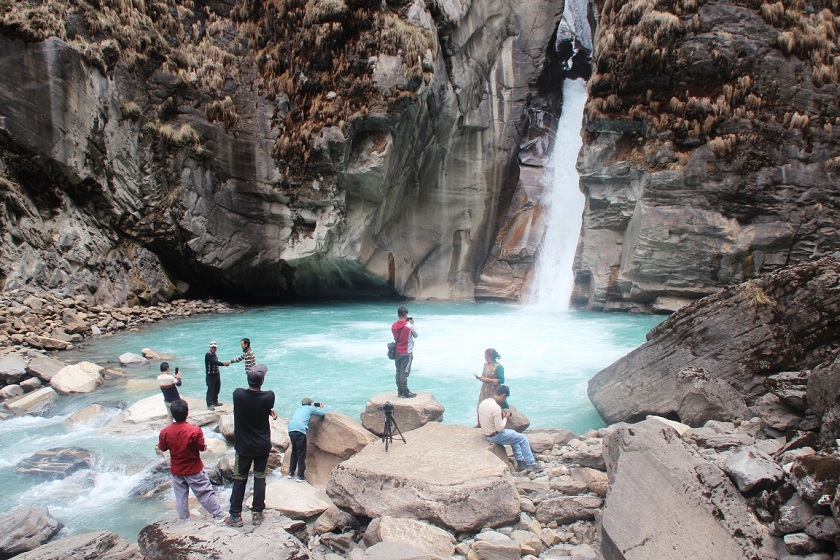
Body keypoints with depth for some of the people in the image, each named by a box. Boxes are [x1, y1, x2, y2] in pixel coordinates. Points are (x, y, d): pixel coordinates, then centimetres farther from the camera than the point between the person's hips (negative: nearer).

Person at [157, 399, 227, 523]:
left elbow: (162, 448, 1)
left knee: (180, 496, 17)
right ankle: (218, 515, 18)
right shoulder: (195, 430, -25)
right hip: (194, 470, -2)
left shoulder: (165, 432, -15)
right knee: (205, 493, 9)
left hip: (176, 471, 3)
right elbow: (202, 447, -16)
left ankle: (184, 520, 27)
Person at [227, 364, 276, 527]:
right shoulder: (269, 396, -18)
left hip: (243, 446, 0)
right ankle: (257, 513, 18)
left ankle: (235, 515, 16)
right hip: (262, 446, 0)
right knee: (260, 477, 13)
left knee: (239, 479, 11)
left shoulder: (238, 394, -16)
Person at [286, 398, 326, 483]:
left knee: (294, 452, 22)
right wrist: (321, 407, 37)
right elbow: (322, 413, 13)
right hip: (300, 431, -6)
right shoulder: (310, 408, 11)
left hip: (291, 430, 6)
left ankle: (291, 473, 28)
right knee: (301, 454, 2)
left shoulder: (299, 408, 27)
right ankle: (300, 476, 6)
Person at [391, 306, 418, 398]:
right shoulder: (409, 325, -16)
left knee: (399, 372, 12)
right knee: (404, 373, -2)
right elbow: (415, 335, -1)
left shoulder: (393, 326, 0)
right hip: (407, 353, -5)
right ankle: (405, 393, 4)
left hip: (397, 352, 6)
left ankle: (400, 392, 19)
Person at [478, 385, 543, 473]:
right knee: (523, 438, 5)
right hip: (495, 437, -9)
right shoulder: (496, 407, -28)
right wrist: (506, 417, -10)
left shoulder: (483, 402, -1)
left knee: (514, 434, 28)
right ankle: (531, 465, 13)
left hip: (486, 434, 9)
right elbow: (499, 428, -25)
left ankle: (520, 461, 28)